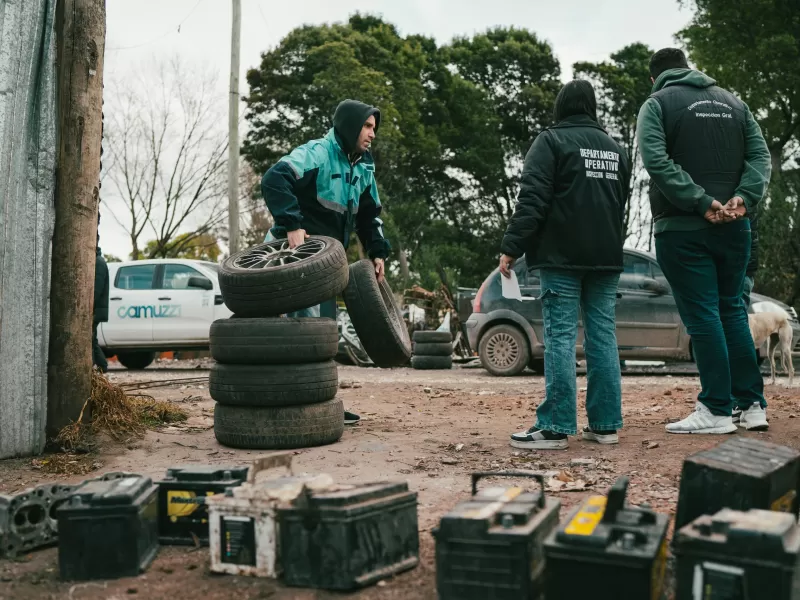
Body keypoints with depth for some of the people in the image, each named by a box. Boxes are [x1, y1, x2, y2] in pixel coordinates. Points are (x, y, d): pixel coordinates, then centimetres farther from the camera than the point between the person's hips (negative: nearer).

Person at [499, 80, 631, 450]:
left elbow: (532, 201, -12)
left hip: (561, 256, -6)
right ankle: (605, 424, 8)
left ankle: (555, 427, -9)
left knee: (560, 336, -7)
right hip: (606, 256, 6)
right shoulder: (615, 148, 18)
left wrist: (511, 248, -12)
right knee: (603, 336, 6)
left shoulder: (551, 141, -3)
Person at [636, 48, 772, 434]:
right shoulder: (732, 102, 16)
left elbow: (656, 161, -16)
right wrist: (745, 197, -7)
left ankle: (717, 410, -1)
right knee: (732, 310, 13)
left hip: (682, 228, -5)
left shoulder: (657, 104, 0)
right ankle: (753, 405, 14)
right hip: (734, 227, 5)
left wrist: (701, 202, -18)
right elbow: (760, 155, 5)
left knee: (702, 316, -3)